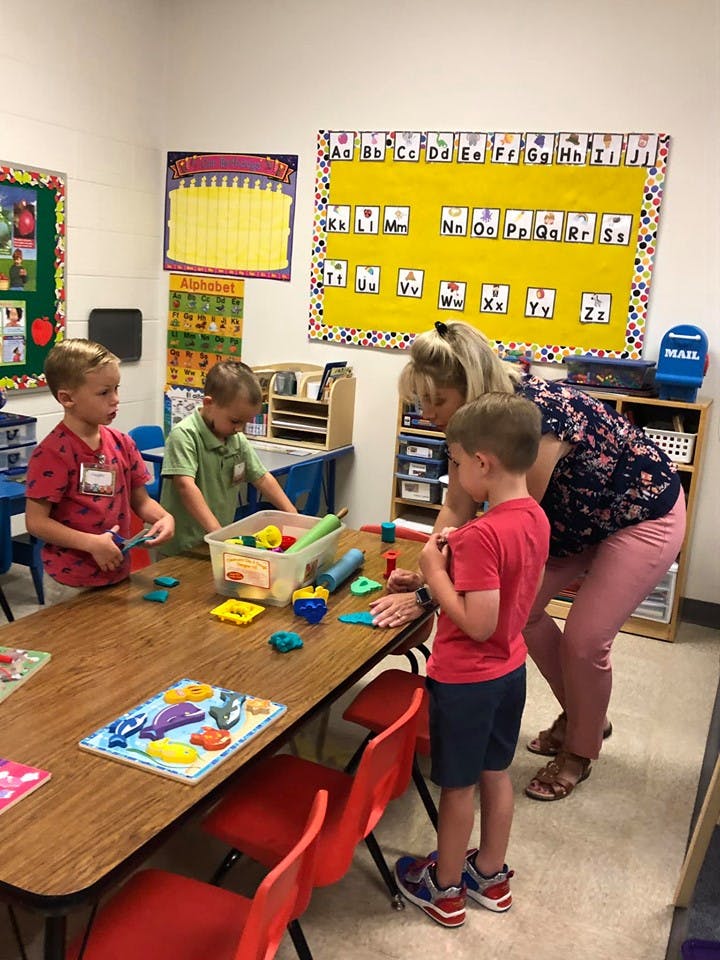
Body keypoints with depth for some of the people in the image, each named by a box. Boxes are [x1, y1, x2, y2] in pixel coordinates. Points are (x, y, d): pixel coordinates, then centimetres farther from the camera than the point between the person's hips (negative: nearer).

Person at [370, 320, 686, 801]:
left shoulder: (538, 412, -39)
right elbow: (457, 508, -11)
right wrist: (427, 572, -24)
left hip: (644, 514, -7)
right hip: (574, 513, 8)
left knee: (584, 640, -7)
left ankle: (581, 751, 21)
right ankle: (578, 716, 29)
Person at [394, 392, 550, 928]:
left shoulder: (482, 534, -30)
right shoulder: (535, 518, -3)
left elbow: (478, 624, -29)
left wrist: (435, 572, -20)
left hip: (466, 678, -8)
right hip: (510, 668, 8)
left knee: (458, 785, 11)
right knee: (496, 774, 23)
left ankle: (445, 889, 32)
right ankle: (491, 875, 41)